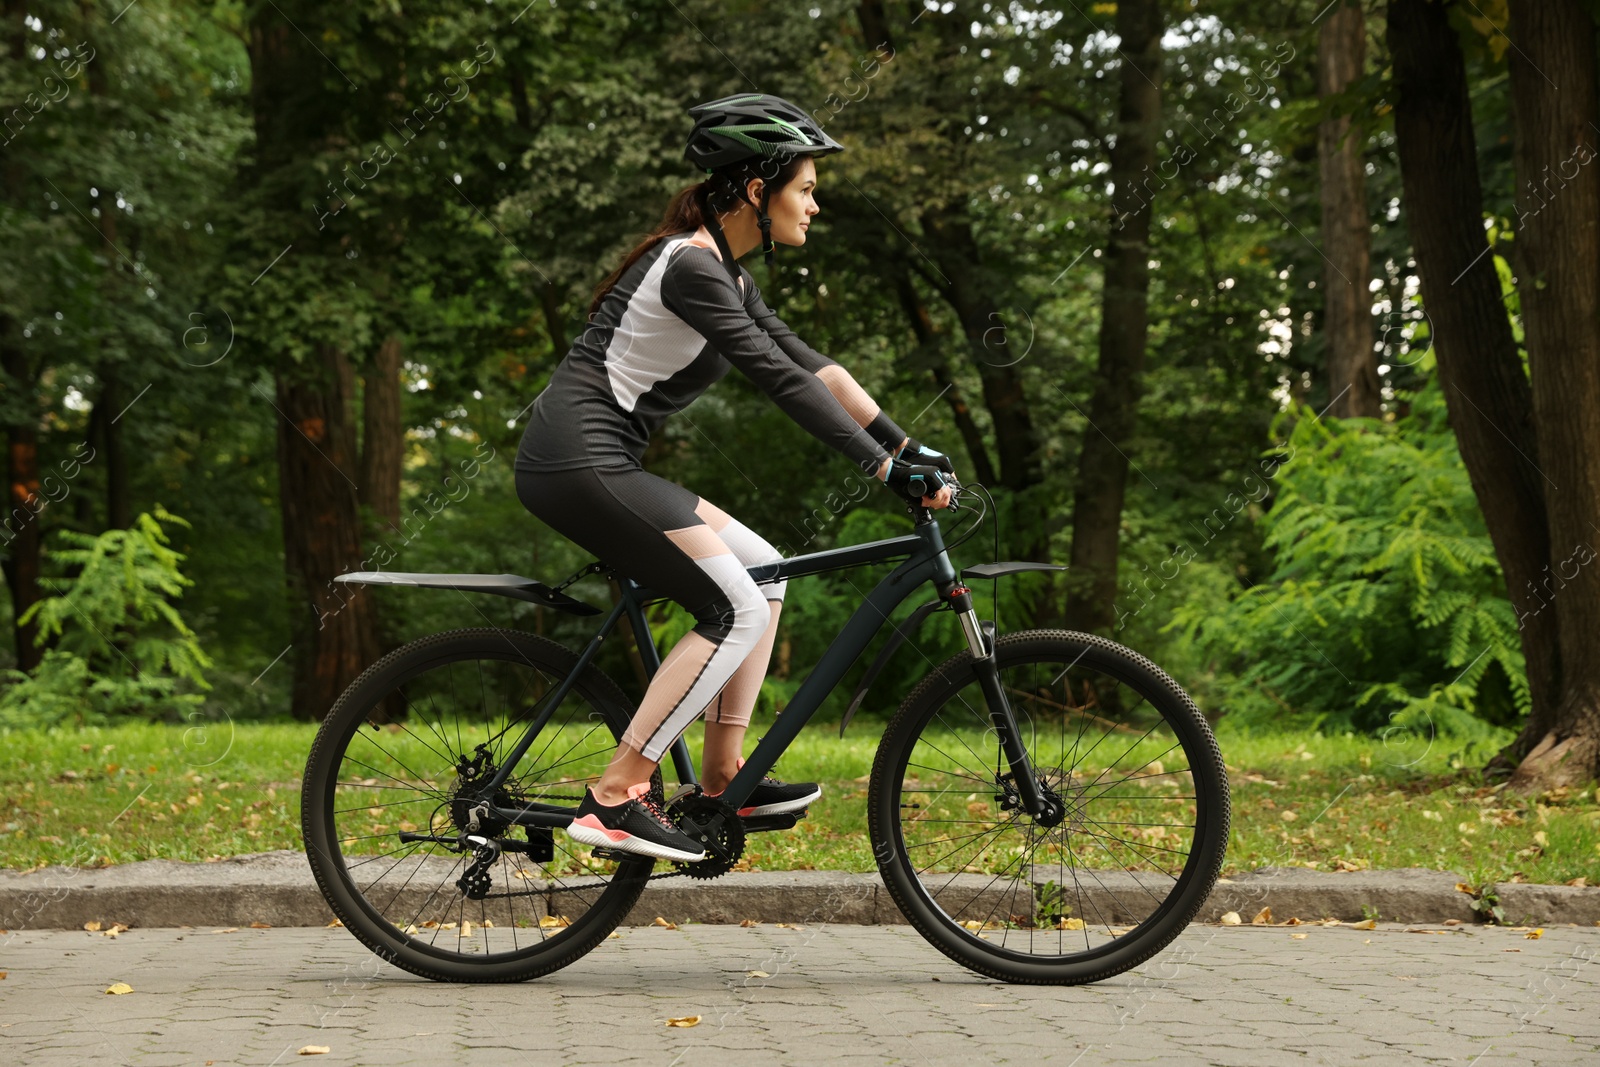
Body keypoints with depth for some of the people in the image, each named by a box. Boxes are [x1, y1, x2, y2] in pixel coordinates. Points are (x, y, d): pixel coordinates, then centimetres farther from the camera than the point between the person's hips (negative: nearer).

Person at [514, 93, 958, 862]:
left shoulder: (723, 271, 16)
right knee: (737, 608, -11)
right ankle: (613, 799, -10)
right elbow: (781, 381, -21)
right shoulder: (691, 266, -16)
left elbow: (810, 364, 17)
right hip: (578, 462, -10)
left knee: (764, 570, 12)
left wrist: (910, 448, 12)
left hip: (597, 466, 10)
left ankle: (722, 778, 14)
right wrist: (887, 468, -21)